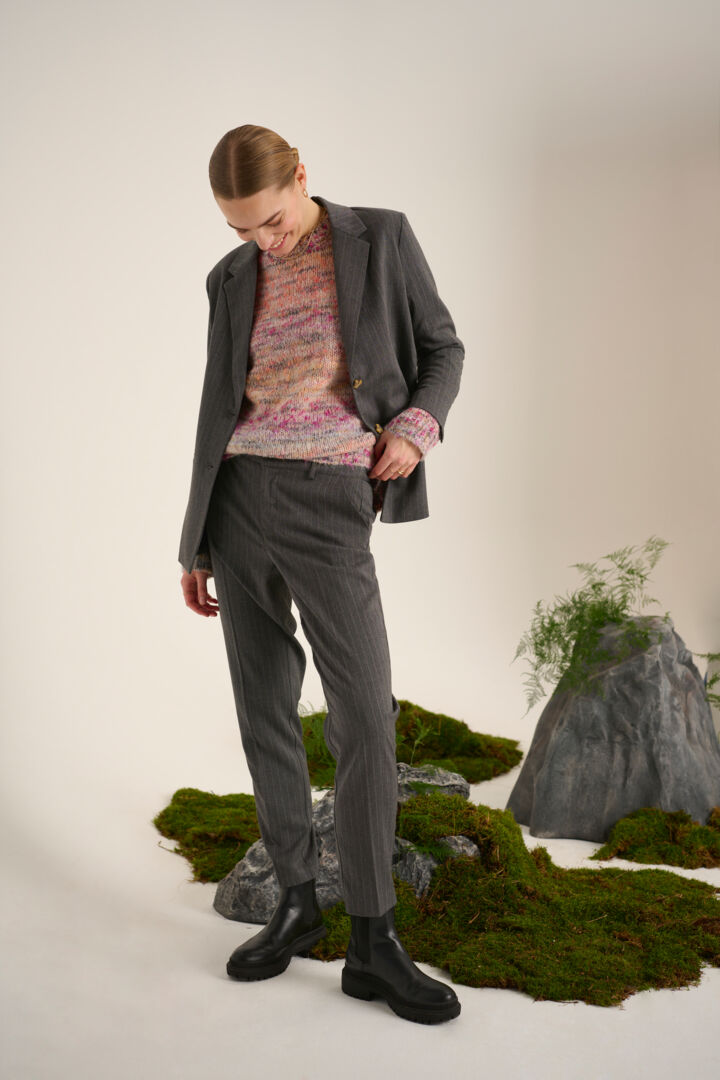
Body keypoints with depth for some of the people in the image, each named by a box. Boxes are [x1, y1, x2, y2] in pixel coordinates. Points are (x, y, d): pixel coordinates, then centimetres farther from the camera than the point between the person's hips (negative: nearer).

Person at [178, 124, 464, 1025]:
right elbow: (219, 412, 11)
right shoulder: (233, 280, 11)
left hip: (328, 507, -3)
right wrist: (196, 545, 9)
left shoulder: (383, 239, 3)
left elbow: (442, 350, 8)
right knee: (264, 711, 5)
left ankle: (373, 944, 0)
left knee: (366, 716, -11)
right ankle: (296, 904, 20)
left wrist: (416, 428, -13)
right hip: (240, 498, 3)